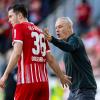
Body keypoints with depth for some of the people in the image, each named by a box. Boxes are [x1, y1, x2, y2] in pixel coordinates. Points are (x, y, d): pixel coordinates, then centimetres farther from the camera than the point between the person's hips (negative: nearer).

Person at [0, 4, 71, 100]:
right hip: (43, 81, 7)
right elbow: (50, 59, 20)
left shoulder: (19, 27, 0)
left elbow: (17, 53, -14)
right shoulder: (39, 31, 20)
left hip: (27, 80, -7)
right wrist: (61, 76, 31)